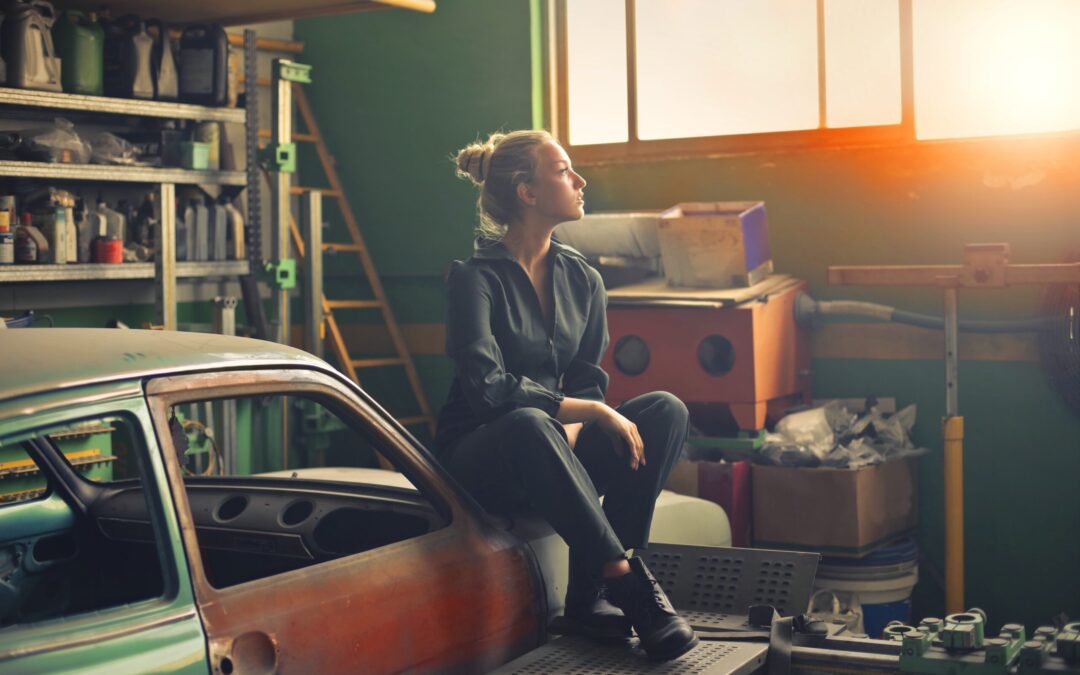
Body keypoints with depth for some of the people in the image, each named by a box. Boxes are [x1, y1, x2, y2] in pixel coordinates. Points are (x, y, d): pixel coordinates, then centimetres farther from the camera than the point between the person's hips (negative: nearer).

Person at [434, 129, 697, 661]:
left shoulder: (582, 279, 8)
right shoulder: (475, 277, -11)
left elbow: (589, 383, 6)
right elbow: (487, 388, -22)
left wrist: (572, 430, -16)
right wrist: (591, 411, -23)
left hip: (553, 457, 6)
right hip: (481, 461, -6)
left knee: (665, 410, -18)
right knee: (529, 426, -40)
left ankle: (590, 592, -23)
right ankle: (628, 581, -33)